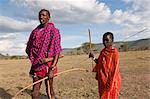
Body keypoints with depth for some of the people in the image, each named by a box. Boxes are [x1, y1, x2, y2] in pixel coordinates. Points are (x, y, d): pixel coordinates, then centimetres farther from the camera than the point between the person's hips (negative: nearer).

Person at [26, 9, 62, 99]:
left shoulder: (53, 31, -6)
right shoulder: (35, 31, 11)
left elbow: (57, 51, -13)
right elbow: (29, 48, 17)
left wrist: (52, 69, -20)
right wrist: (33, 62, 10)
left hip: (47, 64, -5)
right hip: (36, 65, 5)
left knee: (50, 91, 5)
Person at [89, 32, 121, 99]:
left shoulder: (114, 52, -16)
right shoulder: (103, 51, 7)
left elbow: (114, 69, -17)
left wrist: (110, 83, -20)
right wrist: (94, 58, 0)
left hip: (110, 81, -7)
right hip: (102, 80, 7)